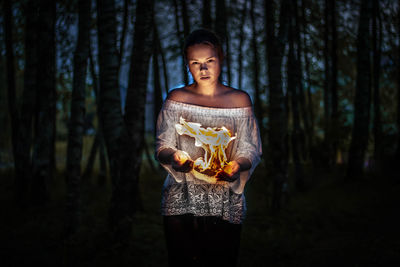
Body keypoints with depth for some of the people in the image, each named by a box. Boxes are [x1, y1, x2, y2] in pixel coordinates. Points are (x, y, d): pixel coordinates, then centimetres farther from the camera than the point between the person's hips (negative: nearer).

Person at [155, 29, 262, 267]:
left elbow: (251, 151, 2)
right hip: (182, 202, 0)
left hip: (225, 205, 0)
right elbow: (162, 147, 2)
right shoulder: (177, 98, 5)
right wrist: (175, 157, -21)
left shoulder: (239, 100, 5)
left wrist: (237, 165, -20)